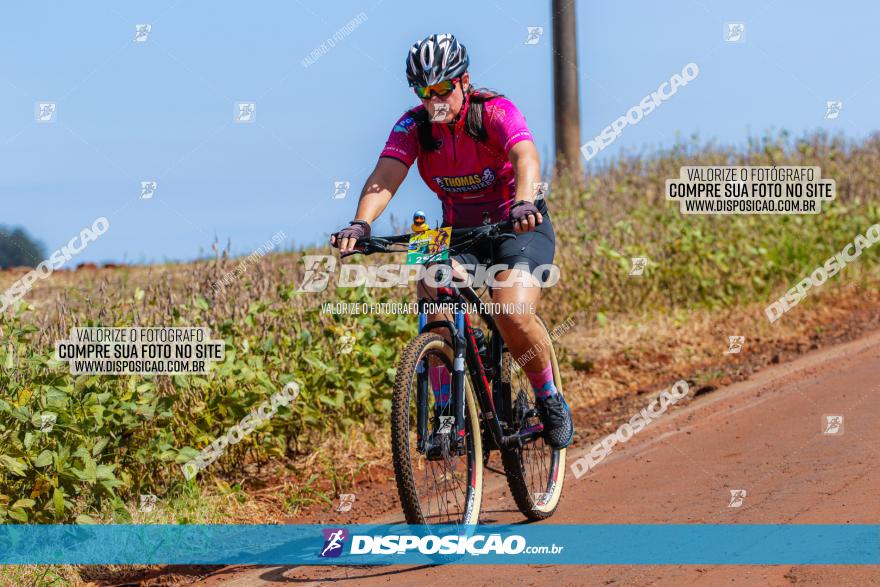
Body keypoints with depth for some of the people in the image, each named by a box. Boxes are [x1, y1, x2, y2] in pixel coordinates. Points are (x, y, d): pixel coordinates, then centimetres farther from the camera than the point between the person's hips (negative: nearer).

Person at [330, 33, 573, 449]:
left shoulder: (494, 112, -18)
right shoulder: (413, 126, -9)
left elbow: (525, 157, -37)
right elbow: (385, 176, -25)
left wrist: (524, 203, -59)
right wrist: (360, 223, -45)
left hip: (520, 228, -3)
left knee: (513, 316, -27)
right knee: (435, 302, -26)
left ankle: (549, 400, 0)